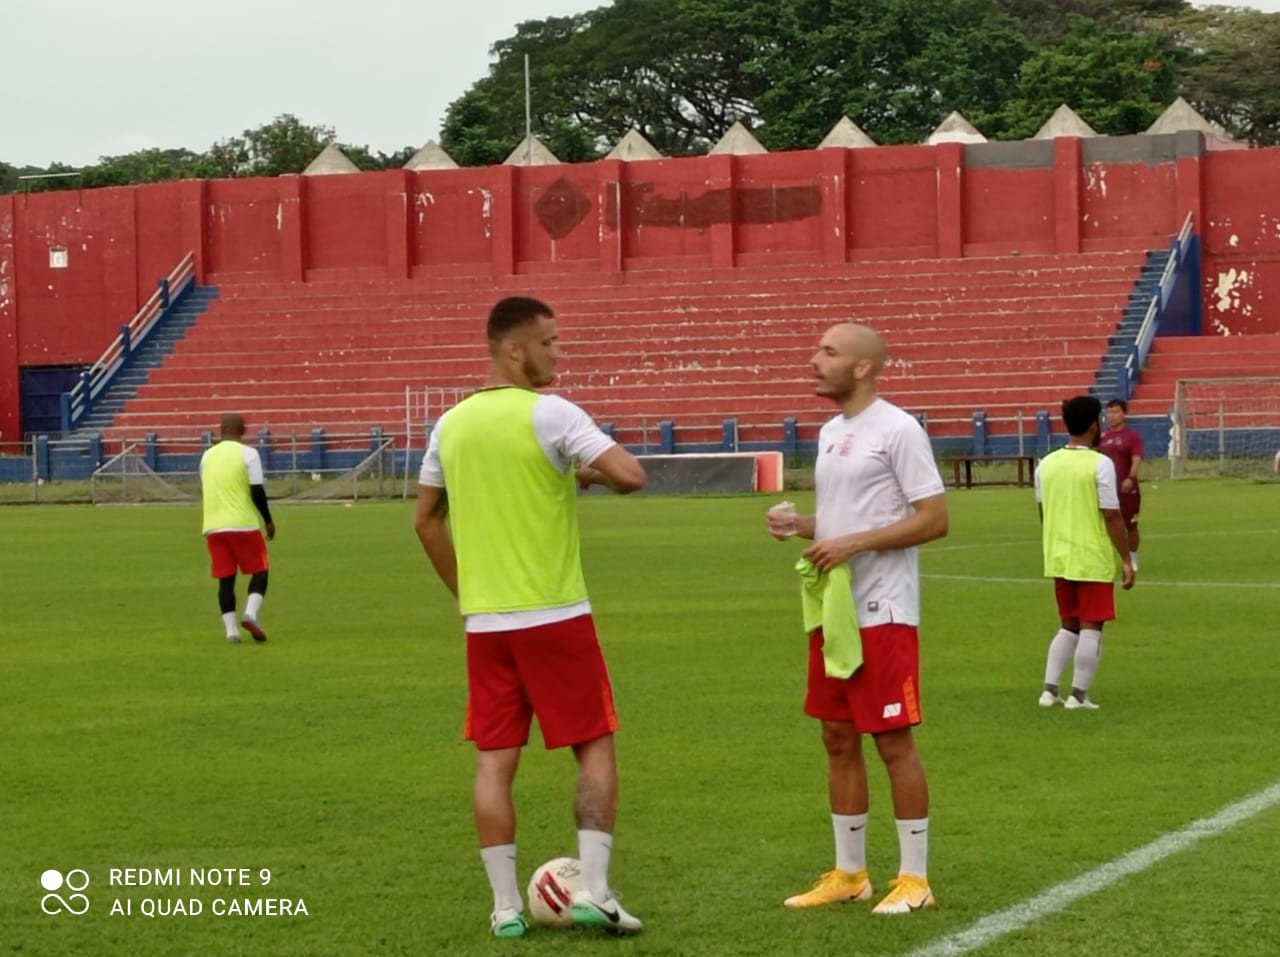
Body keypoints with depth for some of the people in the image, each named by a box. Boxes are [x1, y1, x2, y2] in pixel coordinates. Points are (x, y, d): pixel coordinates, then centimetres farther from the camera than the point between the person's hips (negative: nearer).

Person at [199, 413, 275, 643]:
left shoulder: (207, 456, 11)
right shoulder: (248, 454, -4)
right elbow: (257, 492, -9)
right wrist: (269, 520, 2)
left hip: (213, 527, 4)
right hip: (244, 525, -4)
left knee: (226, 578, 8)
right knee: (259, 570, 8)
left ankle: (231, 629, 0)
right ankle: (251, 614, -14)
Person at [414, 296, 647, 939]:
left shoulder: (451, 423, 8)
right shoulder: (550, 414, -11)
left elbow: (426, 520, 16)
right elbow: (631, 476, -20)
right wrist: (591, 473, 2)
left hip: (484, 621, 5)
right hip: (555, 616, -5)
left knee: (495, 761, 7)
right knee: (595, 747, 5)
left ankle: (505, 906, 7)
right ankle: (594, 889, -3)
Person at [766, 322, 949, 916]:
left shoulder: (897, 429, -12)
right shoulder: (830, 432, 14)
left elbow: (934, 520, -15)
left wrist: (854, 544, -21)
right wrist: (799, 526, 3)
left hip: (883, 615, -8)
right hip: (832, 611, 9)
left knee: (893, 740, -3)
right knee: (839, 739, 12)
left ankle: (914, 878, 5)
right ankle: (848, 873, 21)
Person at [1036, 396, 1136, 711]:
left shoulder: (1047, 464, 4)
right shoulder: (1100, 464, -13)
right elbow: (1112, 516, -13)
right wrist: (1127, 560, -7)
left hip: (1059, 558, 6)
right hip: (1094, 560, -6)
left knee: (1069, 625, 17)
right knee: (1091, 628, 3)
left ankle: (1050, 689, 11)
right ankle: (1078, 695, 2)